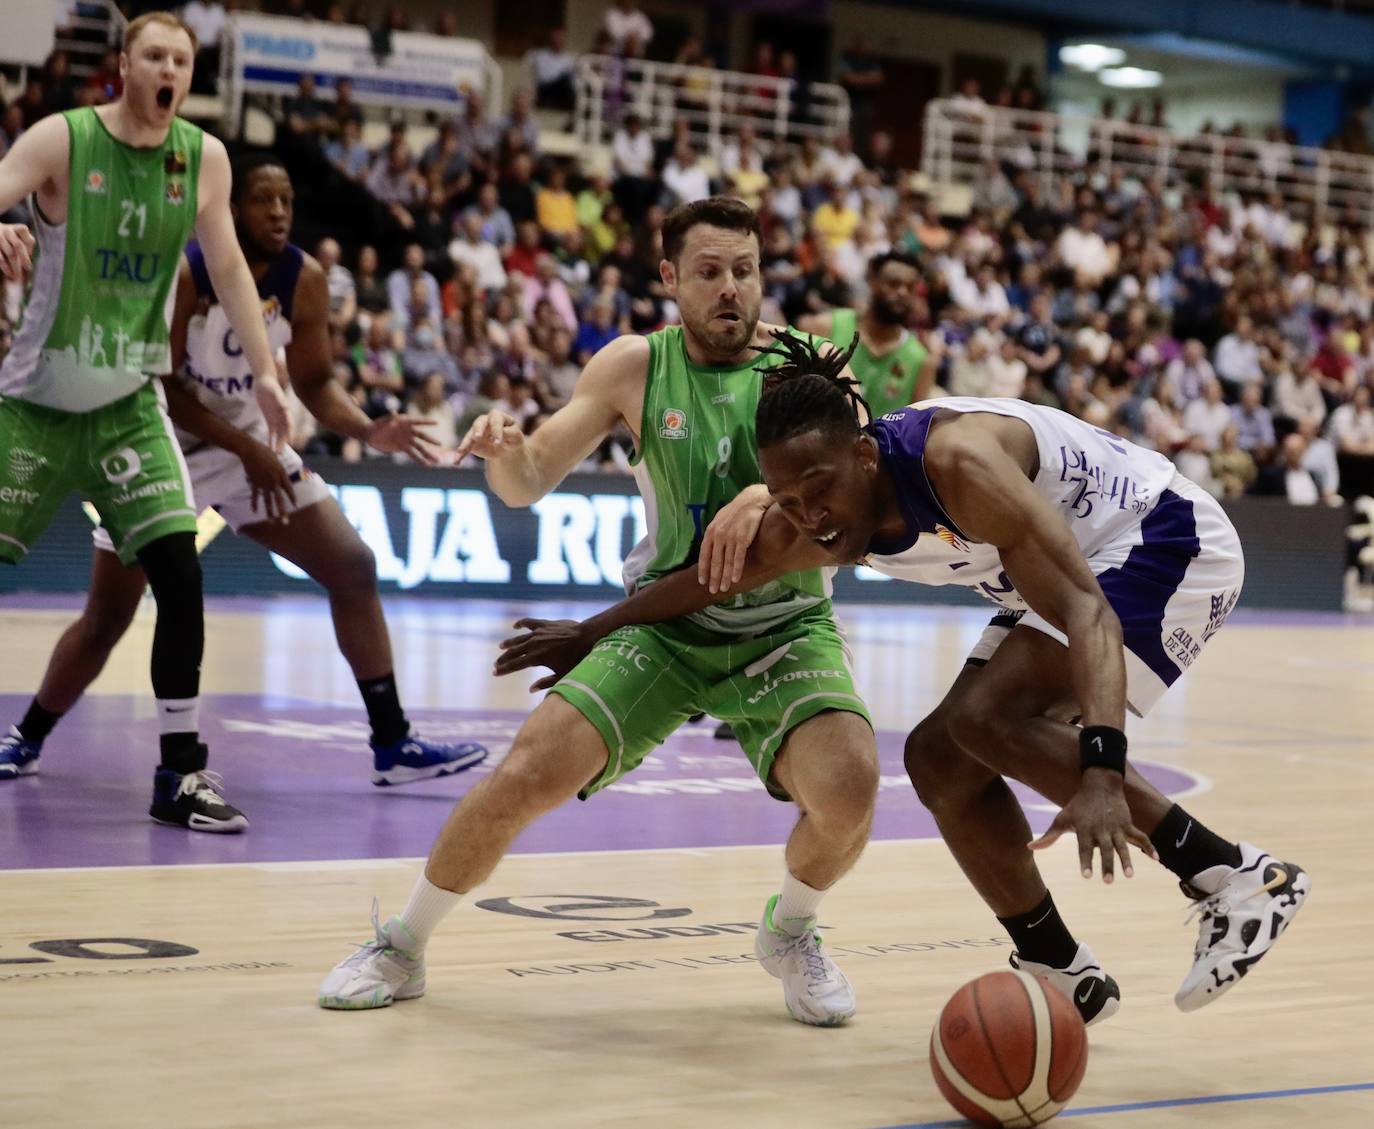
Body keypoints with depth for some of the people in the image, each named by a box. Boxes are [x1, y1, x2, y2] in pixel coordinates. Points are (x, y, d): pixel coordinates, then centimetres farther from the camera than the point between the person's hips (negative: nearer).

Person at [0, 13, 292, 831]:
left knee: (179, 572, -11)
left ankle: (180, 771, -4)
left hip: (128, 402, 2)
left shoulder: (205, 158, 2)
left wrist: (265, 372, 0)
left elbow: (228, 268, 7)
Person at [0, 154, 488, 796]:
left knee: (354, 568, -5)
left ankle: (393, 745, 2)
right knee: (105, 622, -2)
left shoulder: (304, 280, -10)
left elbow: (314, 383, -1)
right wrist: (243, 449, -26)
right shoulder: (181, 272, -24)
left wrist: (369, 431, -20)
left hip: (250, 445, 5)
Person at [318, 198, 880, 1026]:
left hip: (785, 631, -1)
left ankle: (791, 933, 8)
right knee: (527, 776, -14)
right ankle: (402, 948, 10)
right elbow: (527, 485, -3)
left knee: (848, 787, -26)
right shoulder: (635, 367, -4)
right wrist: (504, 444, -27)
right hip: (665, 623, 1)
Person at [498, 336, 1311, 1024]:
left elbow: (1086, 612, -40)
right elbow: (718, 578, 13)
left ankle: (1234, 876, -22)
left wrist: (1100, 774, -52)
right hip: (1080, 565, 9)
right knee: (939, 760, 4)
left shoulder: (956, 461, -33)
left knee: (988, 719, -25)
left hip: (1167, 541, -9)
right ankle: (1064, 974, 14)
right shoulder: (813, 522, -9)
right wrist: (590, 633, 24)